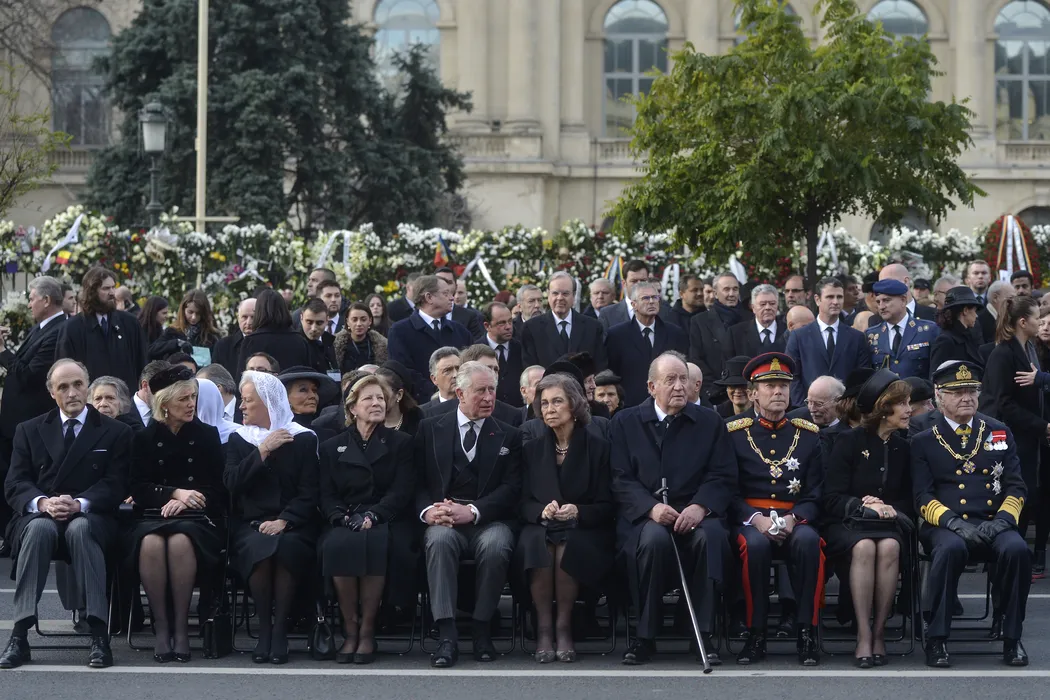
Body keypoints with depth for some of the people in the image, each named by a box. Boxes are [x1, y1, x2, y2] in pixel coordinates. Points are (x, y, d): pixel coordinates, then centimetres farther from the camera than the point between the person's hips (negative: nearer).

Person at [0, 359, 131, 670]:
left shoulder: (115, 433, 10)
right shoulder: (30, 431, 15)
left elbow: (116, 485, 0)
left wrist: (80, 504, -19)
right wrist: (42, 503, -17)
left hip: (90, 518, -1)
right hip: (39, 514, 1)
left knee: (80, 529, -37)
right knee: (39, 528, -35)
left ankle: (98, 633, -41)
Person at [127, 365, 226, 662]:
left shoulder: (207, 435, 12)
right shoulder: (145, 438, 13)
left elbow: (219, 489, 7)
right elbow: (138, 490, 6)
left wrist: (184, 501, -9)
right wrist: (175, 493, -9)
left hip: (196, 518, -1)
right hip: (154, 515, 1)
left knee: (180, 540, -36)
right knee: (150, 542, -35)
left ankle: (181, 626, -28)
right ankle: (160, 626, -27)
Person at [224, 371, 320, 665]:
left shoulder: (303, 439, 8)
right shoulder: (238, 439, 15)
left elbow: (309, 493, 0)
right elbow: (231, 484, -1)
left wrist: (283, 521, -14)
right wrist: (262, 451, -7)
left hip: (292, 525, -1)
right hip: (249, 524, 1)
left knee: (285, 548, -35)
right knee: (260, 548, -34)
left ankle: (280, 631, -24)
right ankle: (264, 628, -21)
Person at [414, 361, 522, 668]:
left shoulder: (508, 436, 12)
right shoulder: (430, 429, 13)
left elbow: (511, 488, 1)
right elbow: (417, 481, 8)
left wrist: (472, 511, -15)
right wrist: (427, 510, -14)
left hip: (488, 520, 0)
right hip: (444, 520, 0)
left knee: (495, 544, -34)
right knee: (438, 539, -34)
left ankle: (481, 629, -19)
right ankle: (447, 636, -34)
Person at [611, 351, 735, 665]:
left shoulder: (709, 422, 13)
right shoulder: (625, 423, 11)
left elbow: (722, 477, 5)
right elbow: (620, 478, 1)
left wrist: (700, 507, -15)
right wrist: (651, 508, -16)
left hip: (696, 512, 1)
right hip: (643, 514, -1)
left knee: (709, 534, -34)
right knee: (655, 538, -36)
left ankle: (703, 634, -24)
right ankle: (645, 636, -22)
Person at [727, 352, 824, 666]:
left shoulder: (808, 434, 13)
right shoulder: (734, 434, 9)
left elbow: (816, 493, 8)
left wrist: (793, 519, -13)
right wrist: (757, 519, -15)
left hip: (796, 519, 1)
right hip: (750, 519, -1)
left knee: (808, 541, -35)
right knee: (756, 544, -36)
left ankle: (806, 634, -27)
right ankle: (756, 635, -24)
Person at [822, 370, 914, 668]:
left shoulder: (903, 448, 13)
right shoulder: (849, 441, 1)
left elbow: (908, 501, 15)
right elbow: (831, 498, -4)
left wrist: (889, 509, -5)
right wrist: (865, 506, -17)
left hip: (888, 524, 3)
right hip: (846, 524, -3)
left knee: (889, 547, -33)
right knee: (864, 547, -36)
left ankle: (879, 632, -26)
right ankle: (863, 635, -34)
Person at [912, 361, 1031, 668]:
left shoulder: (1000, 433, 18)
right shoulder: (924, 442, 12)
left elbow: (1016, 487, 12)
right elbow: (923, 496, 3)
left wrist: (1003, 519, -8)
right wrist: (953, 522, -15)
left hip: (994, 525, 2)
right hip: (947, 526, -2)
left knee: (1017, 549, -32)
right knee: (951, 548, -37)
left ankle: (1012, 638, -17)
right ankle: (936, 639, -27)